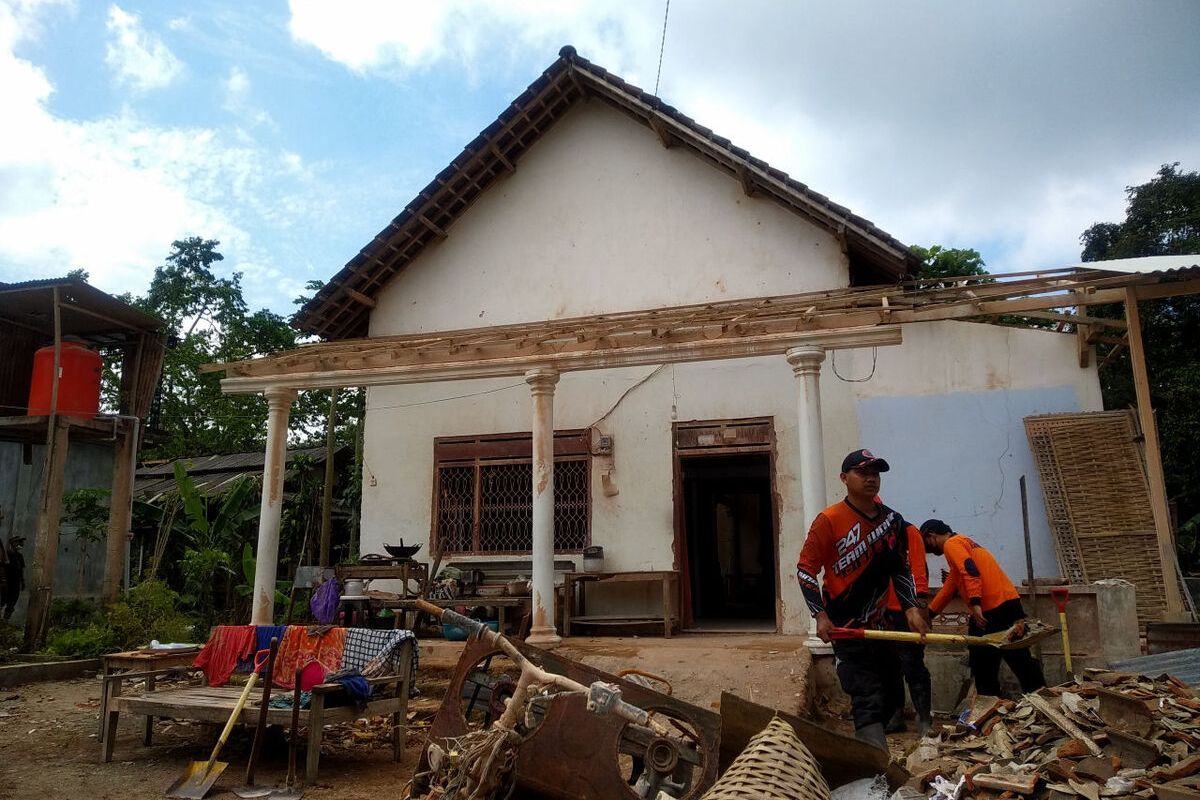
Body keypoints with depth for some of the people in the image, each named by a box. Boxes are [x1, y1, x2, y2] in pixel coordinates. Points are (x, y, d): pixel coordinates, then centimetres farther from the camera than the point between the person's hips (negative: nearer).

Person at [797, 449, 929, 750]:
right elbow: (805, 569, -11)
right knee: (868, 699, -11)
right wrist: (821, 616, -16)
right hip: (846, 627, -7)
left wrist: (911, 608, 2)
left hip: (878, 623, 7)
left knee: (885, 690, 16)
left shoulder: (893, 521, 4)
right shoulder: (829, 520, -14)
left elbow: (901, 569, 14)